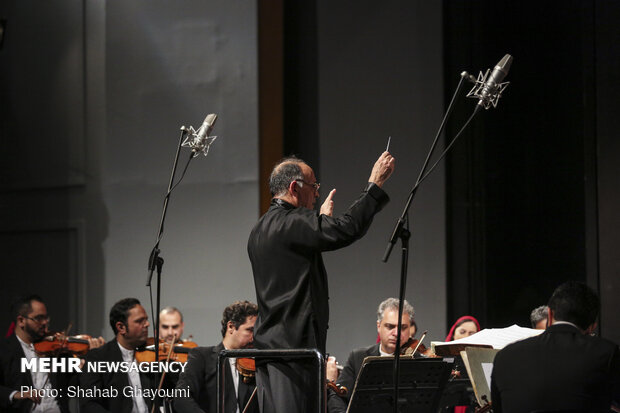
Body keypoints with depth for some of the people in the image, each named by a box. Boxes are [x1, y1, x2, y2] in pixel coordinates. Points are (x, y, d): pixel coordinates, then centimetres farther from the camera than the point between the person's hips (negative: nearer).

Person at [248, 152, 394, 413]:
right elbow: (347, 229, -21)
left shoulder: (261, 230, 18)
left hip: (267, 343, 10)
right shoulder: (291, 222, -13)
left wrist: (321, 218, 36)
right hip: (294, 342, -10)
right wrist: (375, 184, -13)